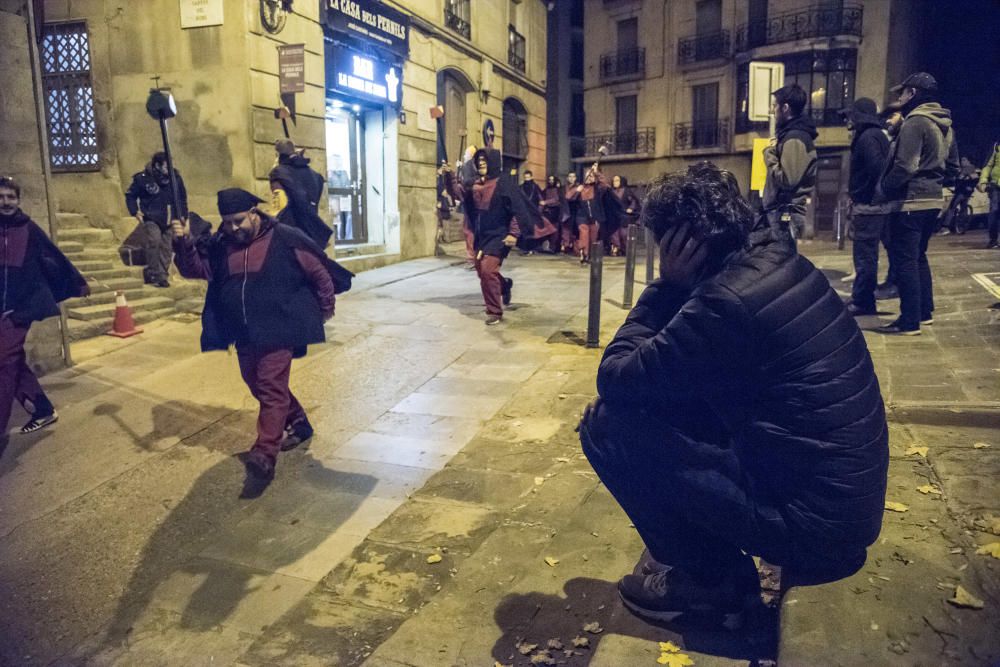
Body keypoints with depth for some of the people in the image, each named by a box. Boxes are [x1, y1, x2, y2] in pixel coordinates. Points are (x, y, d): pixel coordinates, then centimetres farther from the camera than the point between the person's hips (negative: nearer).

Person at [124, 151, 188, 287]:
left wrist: (182, 215, 9)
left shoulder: (175, 177, -1)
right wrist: (135, 212, -6)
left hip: (169, 221, 3)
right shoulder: (143, 178, -9)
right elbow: (130, 195, 5)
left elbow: (182, 198, 13)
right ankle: (155, 274, -13)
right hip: (151, 219, -3)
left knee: (166, 248, 4)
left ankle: (161, 276, 17)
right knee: (154, 241, -22)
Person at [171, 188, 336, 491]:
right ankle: (299, 424, 37)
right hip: (244, 334, 7)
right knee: (258, 386, 18)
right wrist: (184, 244, -16)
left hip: (278, 332, -7)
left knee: (271, 389, -11)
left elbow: (319, 273, -1)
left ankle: (264, 457, -13)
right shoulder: (220, 245, 7)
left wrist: (325, 309, 6)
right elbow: (195, 268, 3)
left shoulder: (286, 239, -9)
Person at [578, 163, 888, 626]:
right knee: (661, 391, 16)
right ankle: (716, 560, 21)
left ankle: (709, 577, 7)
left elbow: (613, 378, -15)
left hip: (807, 527, -9)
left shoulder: (726, 300, -25)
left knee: (605, 424, -10)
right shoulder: (777, 259, 4)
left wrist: (667, 283, -12)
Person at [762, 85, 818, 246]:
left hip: (785, 214, -10)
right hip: (783, 212, 10)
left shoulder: (794, 139, -15)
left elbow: (786, 180, -22)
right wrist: (775, 151, 10)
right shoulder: (792, 134, 16)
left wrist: (770, 154, -12)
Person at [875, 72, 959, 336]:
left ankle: (909, 322, -2)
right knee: (918, 257, 19)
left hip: (909, 202, -9)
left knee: (903, 260, -4)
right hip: (933, 200, 9)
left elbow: (905, 166, -23)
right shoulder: (945, 125, 14)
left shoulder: (915, 122, -15)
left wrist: (883, 190, -11)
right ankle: (925, 312, 27)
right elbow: (952, 168, 18)